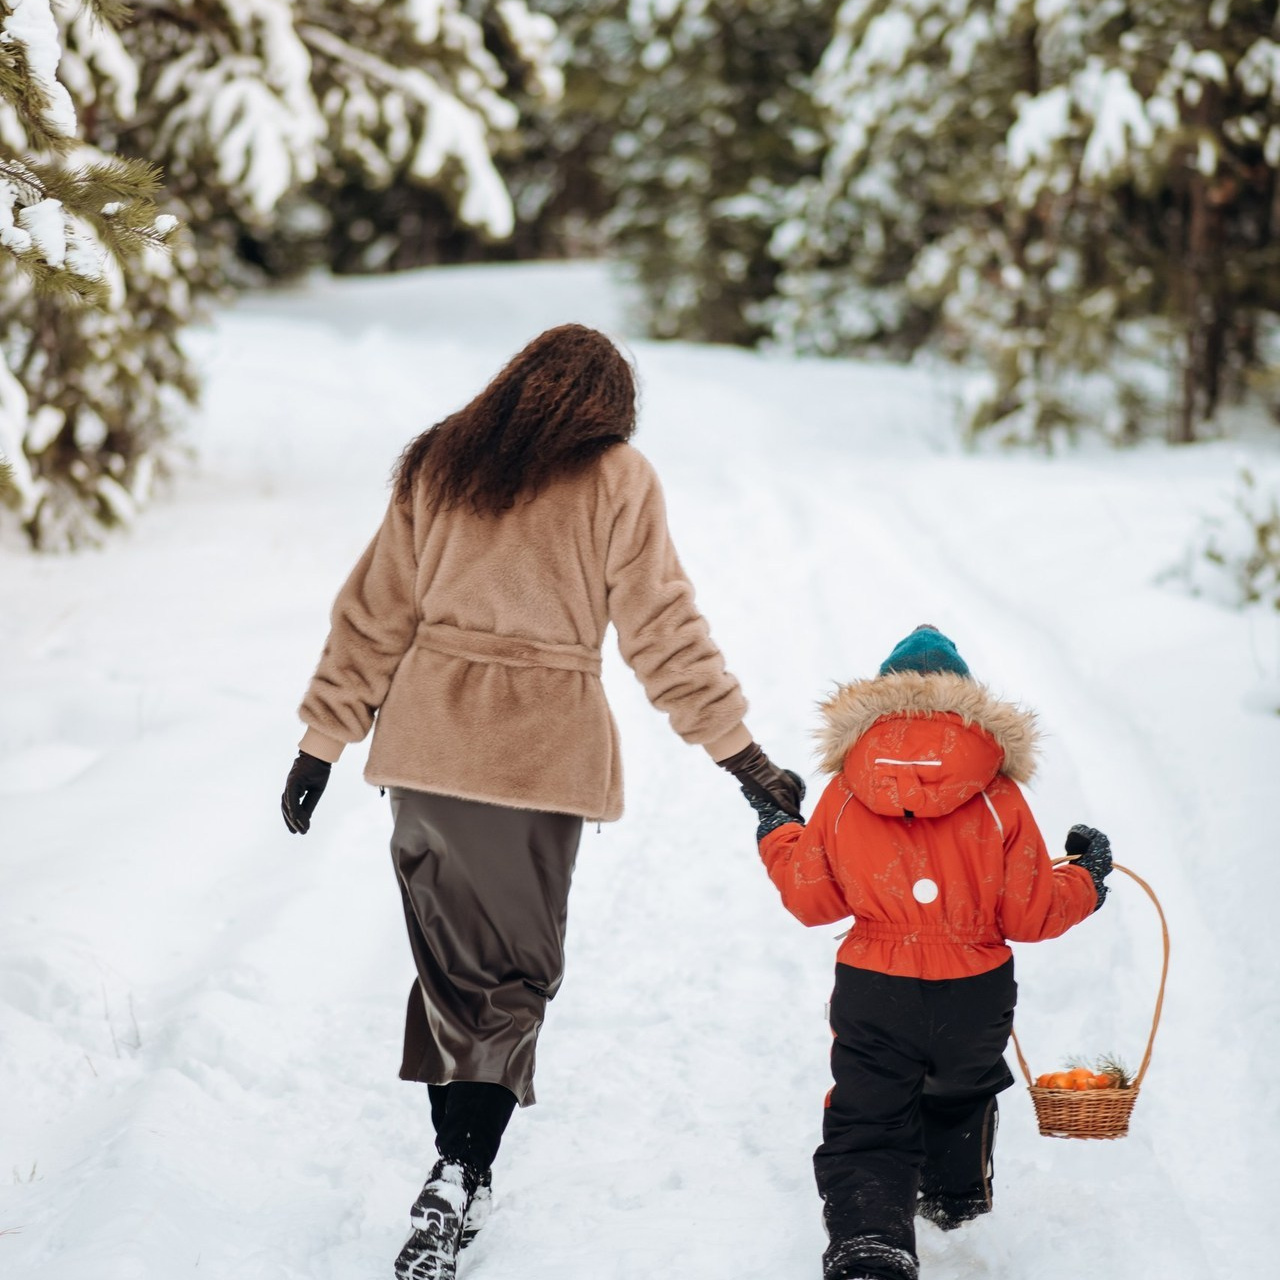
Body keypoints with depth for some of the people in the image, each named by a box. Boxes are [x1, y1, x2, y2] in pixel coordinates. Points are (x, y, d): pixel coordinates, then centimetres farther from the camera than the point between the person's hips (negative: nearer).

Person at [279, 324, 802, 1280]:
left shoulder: (438, 467, 10)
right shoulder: (616, 478, -1)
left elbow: (375, 613, 11)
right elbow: (663, 631, -3)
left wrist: (325, 739, 16)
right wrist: (740, 753, 2)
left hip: (424, 749, 4)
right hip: (539, 755, -3)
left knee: (448, 963, 15)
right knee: (512, 979, 5)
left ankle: (456, 1176, 20)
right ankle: (458, 1185, -9)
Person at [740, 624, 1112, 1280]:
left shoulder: (843, 795, -3)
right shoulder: (998, 795, -6)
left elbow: (812, 898, 5)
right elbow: (1028, 914, -3)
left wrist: (777, 837, 23)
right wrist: (1084, 882, 17)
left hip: (872, 996, -1)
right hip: (975, 997, 1)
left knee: (865, 1130, 0)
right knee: (960, 1094, 30)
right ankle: (955, 1197, 54)